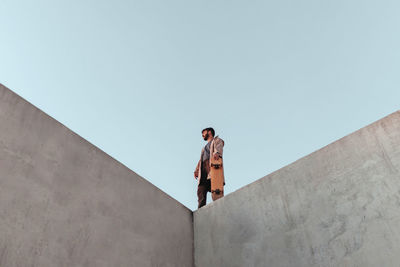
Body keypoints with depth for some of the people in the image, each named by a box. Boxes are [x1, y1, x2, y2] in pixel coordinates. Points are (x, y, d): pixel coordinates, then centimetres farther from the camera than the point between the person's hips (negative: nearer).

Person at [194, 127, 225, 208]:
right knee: (201, 191, -10)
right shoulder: (204, 147, 40)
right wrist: (196, 170, 9)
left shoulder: (217, 140, 19)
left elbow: (219, 147, -6)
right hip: (203, 171, 6)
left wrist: (217, 152, -30)